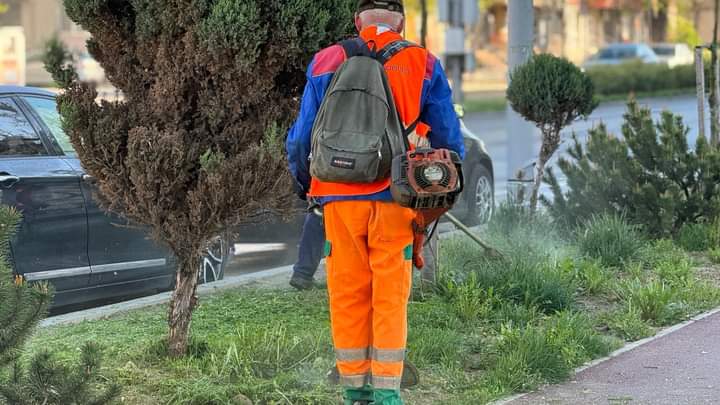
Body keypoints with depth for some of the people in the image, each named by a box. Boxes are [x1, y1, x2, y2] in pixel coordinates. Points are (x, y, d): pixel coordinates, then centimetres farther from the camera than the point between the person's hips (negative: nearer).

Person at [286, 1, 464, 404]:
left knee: (347, 295, 8)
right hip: (395, 197, -1)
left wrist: (303, 182, 23)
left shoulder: (326, 63, 5)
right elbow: (449, 138, 6)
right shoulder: (424, 65, 3)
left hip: (340, 195, 1)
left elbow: (301, 137, 7)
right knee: (391, 297, 4)